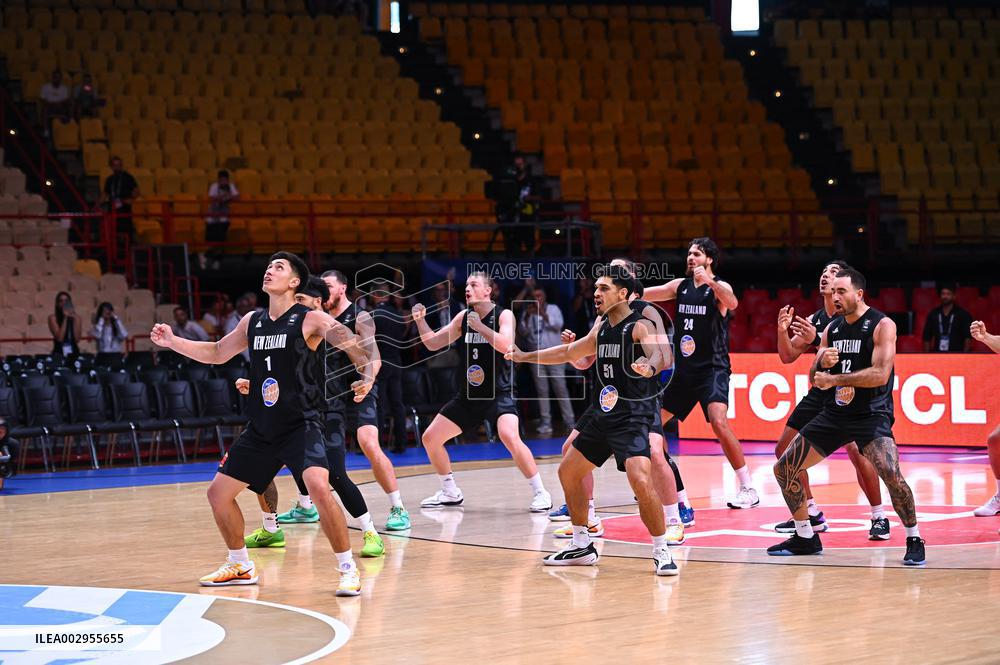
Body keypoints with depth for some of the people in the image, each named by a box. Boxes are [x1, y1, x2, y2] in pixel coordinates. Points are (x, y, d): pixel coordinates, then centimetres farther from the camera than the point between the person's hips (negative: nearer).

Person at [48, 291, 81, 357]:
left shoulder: (76, 318, 7)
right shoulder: (53, 318, 1)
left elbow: (77, 339, -4)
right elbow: (59, 338, -10)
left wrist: (74, 319, -5)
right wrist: (65, 318, -10)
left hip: (74, 352, 2)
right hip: (59, 353, -2)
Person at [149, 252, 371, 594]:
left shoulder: (310, 320, -8)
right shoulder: (252, 322, 10)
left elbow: (355, 347, -19)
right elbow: (216, 353, 23)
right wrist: (172, 341, 14)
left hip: (301, 425, -7)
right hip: (260, 428, 7)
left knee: (319, 488, -28)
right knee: (218, 492, 9)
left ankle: (348, 569, -14)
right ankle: (240, 566, 28)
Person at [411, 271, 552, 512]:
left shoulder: (503, 315, -7)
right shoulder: (464, 317, 7)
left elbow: (506, 345, -25)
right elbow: (433, 344, 12)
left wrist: (479, 326, -24)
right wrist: (420, 321, -2)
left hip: (499, 393, -6)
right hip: (468, 396, 7)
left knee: (509, 437, -30)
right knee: (430, 437, 6)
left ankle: (540, 492, -18)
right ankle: (450, 493, 22)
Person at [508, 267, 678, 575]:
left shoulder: (640, 326, -13)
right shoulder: (602, 328, 12)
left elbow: (659, 354, -33)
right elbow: (570, 353, 28)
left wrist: (650, 366, -57)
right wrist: (525, 357, 32)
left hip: (634, 415, -9)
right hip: (605, 413, 9)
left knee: (640, 481, -26)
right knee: (568, 471, 15)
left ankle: (662, 552, -12)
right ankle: (581, 546, 28)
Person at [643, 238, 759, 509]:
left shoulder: (719, 287, -7)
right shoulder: (680, 286, 10)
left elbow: (732, 303, -29)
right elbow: (644, 294, 10)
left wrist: (709, 281, -44)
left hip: (713, 369, -7)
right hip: (684, 370, 7)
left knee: (719, 422, -25)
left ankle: (748, 489, -19)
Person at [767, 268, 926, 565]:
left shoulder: (882, 325, -10)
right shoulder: (831, 328, 8)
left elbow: (880, 375, -22)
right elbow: (814, 379, 11)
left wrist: (833, 378, -21)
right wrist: (822, 363, -12)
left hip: (871, 415, -7)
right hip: (834, 413, 7)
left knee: (891, 474, -28)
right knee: (783, 469, 4)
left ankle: (914, 540, -8)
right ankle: (805, 537, 19)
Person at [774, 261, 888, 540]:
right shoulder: (813, 319, 8)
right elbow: (788, 356, 10)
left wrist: (816, 338, -35)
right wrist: (783, 331, -8)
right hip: (821, 392, 8)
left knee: (856, 450, -28)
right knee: (785, 450, 8)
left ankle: (879, 518, -13)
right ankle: (811, 515, 20)